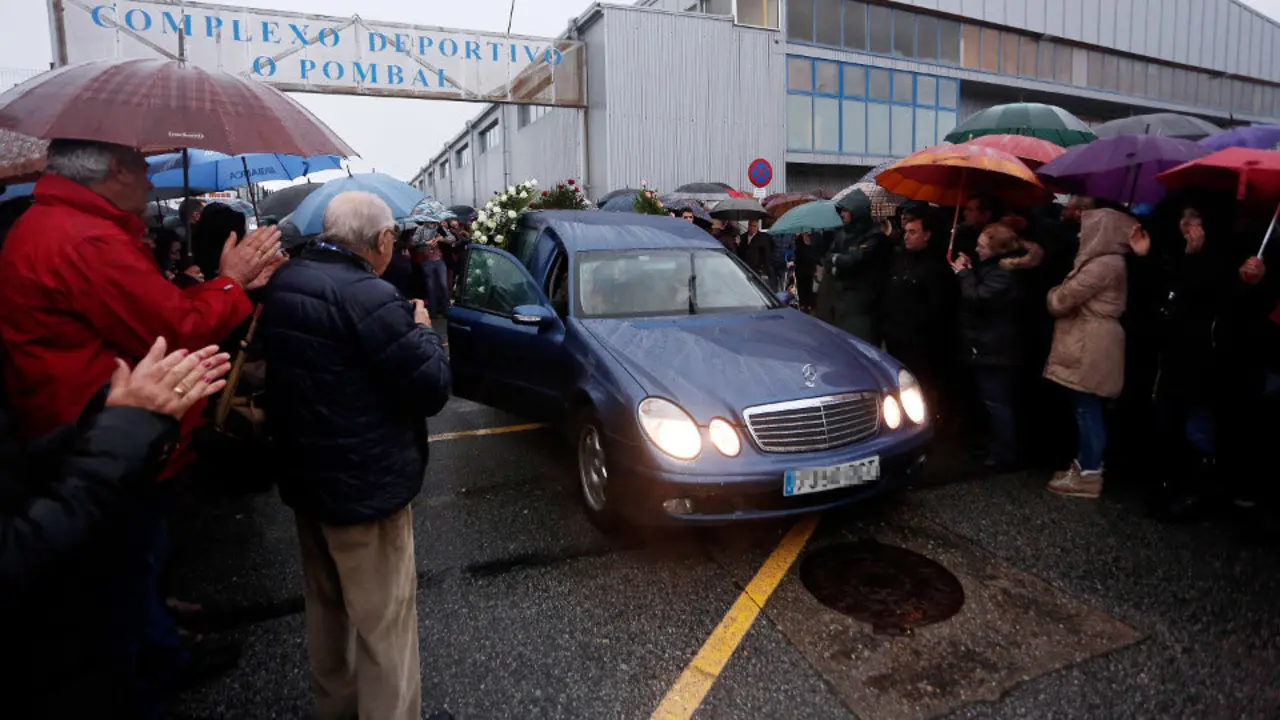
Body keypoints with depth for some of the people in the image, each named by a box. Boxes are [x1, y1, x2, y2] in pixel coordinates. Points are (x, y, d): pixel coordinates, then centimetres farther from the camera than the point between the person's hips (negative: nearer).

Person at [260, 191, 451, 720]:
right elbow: (432, 388, -21)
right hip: (365, 482, -9)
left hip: (305, 475, 10)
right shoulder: (368, 297, -24)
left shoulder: (284, 284, 4)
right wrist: (421, 329, -4)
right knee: (384, 620, 4)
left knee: (327, 605, 24)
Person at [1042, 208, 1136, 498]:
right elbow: (1078, 298, 17)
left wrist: (1053, 294, 5)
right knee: (1087, 409, 14)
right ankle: (1084, 464, 22)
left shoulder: (1104, 265, -16)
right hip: (1088, 345, 10)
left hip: (1091, 347, -10)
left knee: (1088, 410, -5)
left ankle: (1088, 475, 1)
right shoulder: (1106, 262, 18)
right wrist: (1062, 293, 1)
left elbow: (1063, 300, -15)